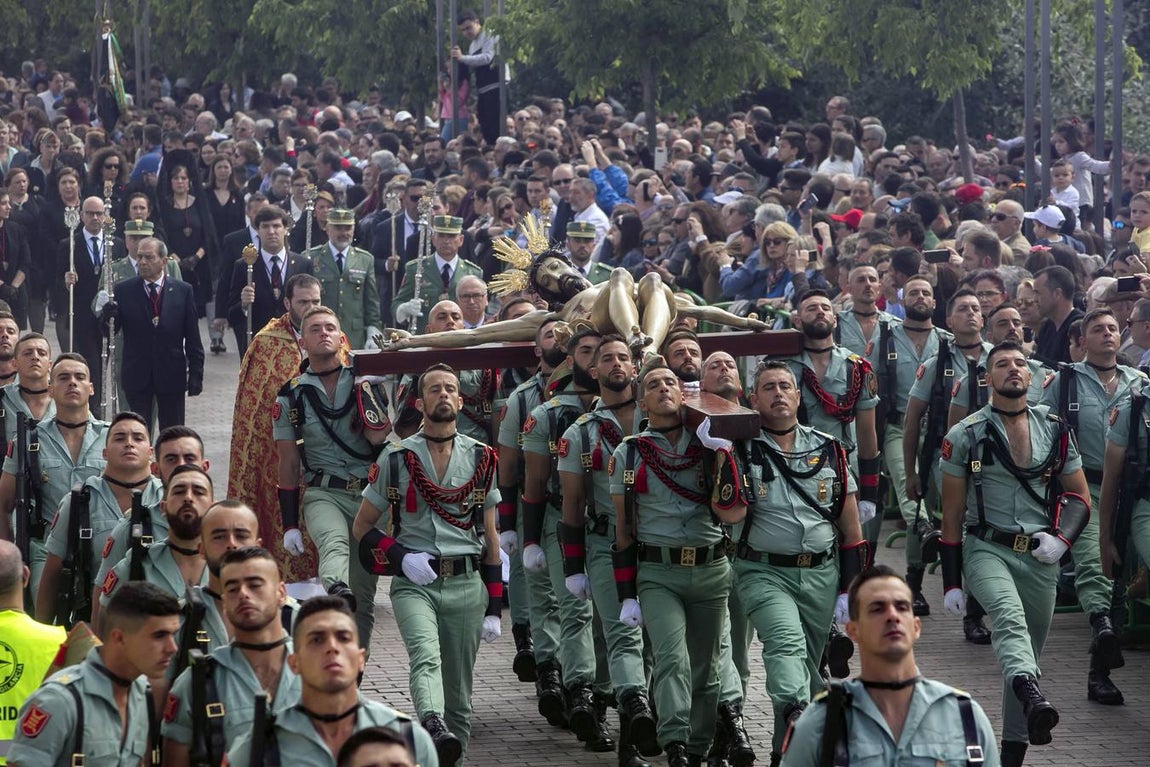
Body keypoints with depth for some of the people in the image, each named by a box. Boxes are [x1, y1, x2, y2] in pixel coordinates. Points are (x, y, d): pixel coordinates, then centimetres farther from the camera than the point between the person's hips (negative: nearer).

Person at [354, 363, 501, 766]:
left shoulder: (481, 459, 11)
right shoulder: (396, 458, 5)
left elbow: (490, 536, 14)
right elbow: (362, 527, 9)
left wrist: (494, 606, 9)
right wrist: (400, 557, -9)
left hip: (467, 584, 3)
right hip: (414, 582, -3)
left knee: (459, 693, 3)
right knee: (426, 657, -30)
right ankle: (434, 730, -54)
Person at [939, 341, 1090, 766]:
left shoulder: (1055, 430, 8)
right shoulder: (966, 435, 0)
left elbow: (1080, 497, 13)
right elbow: (952, 514, 4)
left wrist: (1062, 539, -8)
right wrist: (951, 583, 1)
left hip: (1039, 557, 4)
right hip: (986, 550, -4)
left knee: (1028, 650, 9)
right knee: (1010, 617, -33)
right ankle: (1033, 700, -57)